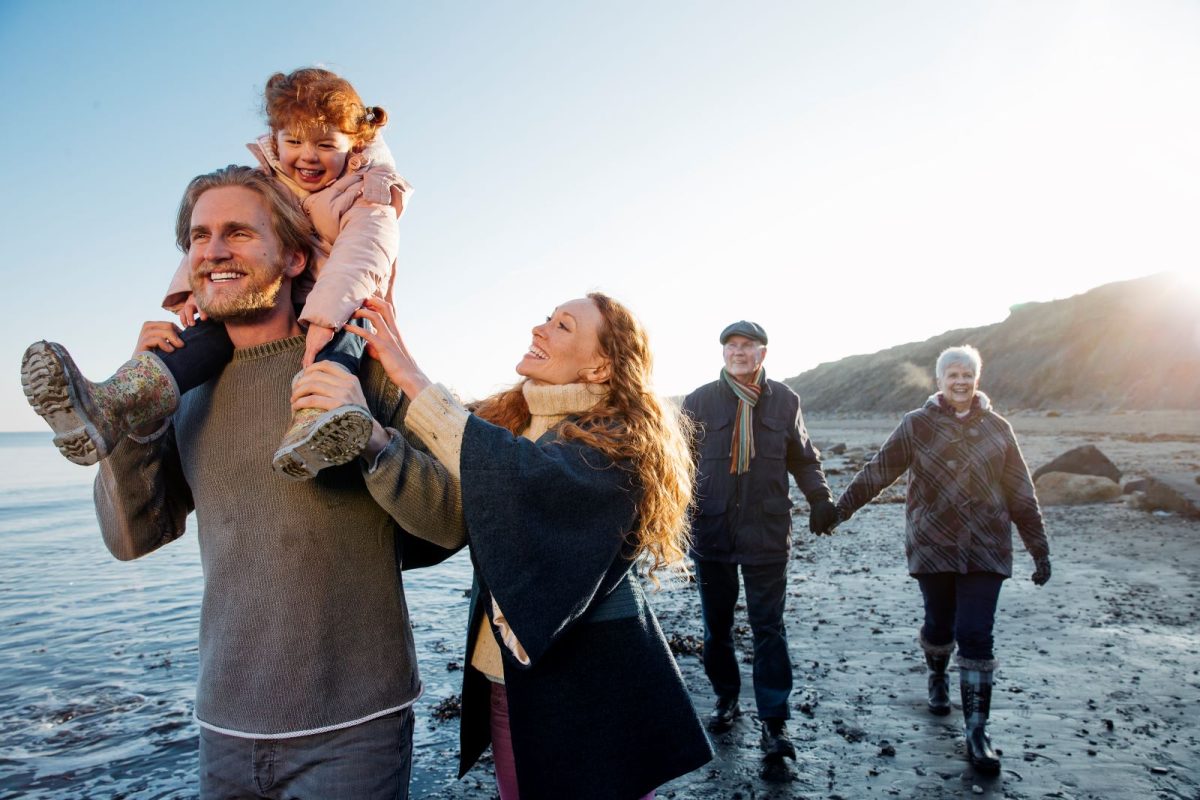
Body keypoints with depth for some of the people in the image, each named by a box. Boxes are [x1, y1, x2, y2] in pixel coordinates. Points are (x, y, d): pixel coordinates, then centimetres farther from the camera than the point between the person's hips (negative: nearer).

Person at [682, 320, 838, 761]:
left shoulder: (784, 401, 4)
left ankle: (774, 721, 10)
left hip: (766, 531, -1)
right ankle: (726, 697, 33)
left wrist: (820, 498, -4)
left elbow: (803, 458, 12)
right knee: (716, 623, 13)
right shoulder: (699, 401, 1)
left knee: (769, 627, 1)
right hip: (711, 528, 1)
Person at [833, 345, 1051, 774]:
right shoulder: (917, 424, -1)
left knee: (976, 635, -4)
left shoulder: (997, 428, 4)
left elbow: (1021, 493, 8)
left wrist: (1039, 549, 8)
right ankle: (937, 676, 44)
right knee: (940, 623, 13)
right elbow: (877, 471, -2)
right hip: (933, 546, 0)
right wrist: (840, 508, -8)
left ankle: (977, 730, 3)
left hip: (985, 549, 1)